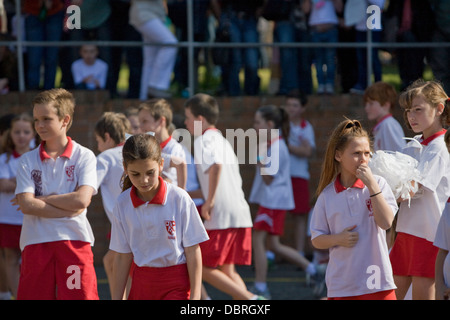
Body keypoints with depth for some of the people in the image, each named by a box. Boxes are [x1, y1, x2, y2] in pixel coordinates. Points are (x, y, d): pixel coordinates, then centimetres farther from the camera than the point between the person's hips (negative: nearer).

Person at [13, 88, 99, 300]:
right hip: (36, 242, 2)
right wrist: (68, 211, -10)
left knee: (80, 296, -8)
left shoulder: (84, 156, 3)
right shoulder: (27, 161, 8)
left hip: (74, 241, -2)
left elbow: (81, 200, -10)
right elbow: (27, 205, -5)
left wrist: (40, 199, -5)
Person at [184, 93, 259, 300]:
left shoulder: (203, 139, -5)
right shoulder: (221, 140, 24)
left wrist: (209, 201, -20)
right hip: (241, 214, 9)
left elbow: (216, 165, -27)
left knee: (204, 269, -1)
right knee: (228, 271, 13)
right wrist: (186, 195, 33)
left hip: (220, 217, -9)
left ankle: (250, 299, -12)